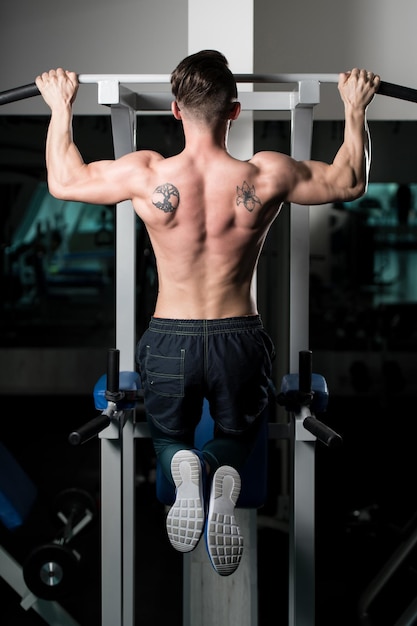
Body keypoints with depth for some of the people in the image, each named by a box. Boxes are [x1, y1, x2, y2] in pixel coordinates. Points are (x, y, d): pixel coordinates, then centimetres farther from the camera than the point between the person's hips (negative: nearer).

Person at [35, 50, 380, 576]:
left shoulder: (145, 176, -14)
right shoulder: (266, 177, -14)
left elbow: (63, 181, 5)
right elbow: (350, 183, 5)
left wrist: (61, 107, 17)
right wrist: (355, 108, 18)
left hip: (169, 338, 0)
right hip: (239, 338, 0)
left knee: (168, 434, 28)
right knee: (237, 433, 27)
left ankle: (184, 469, -12)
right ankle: (225, 478, -12)